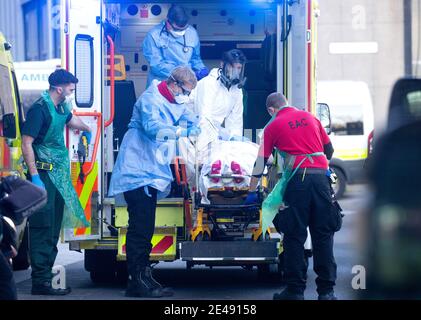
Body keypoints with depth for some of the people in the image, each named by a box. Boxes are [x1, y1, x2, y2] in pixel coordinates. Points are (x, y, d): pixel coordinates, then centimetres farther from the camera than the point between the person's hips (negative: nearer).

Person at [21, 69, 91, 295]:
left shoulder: (61, 108, 13)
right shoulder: (40, 109, -15)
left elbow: (70, 120, 39)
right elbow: (26, 143, -19)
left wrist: (86, 129, 57)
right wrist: (34, 177, -24)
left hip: (58, 175, 10)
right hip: (43, 174, -10)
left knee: (53, 228, 13)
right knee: (42, 228, -10)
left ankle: (45, 276, 20)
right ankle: (40, 281, -10)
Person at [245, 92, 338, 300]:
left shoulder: (273, 126, 9)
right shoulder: (310, 117, 18)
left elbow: (261, 161, 12)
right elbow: (329, 149, 22)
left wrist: (252, 192, 21)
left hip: (297, 178, -3)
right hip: (320, 176, 3)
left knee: (294, 236, 3)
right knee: (323, 235, 6)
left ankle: (295, 290, 3)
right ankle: (326, 290, 5)